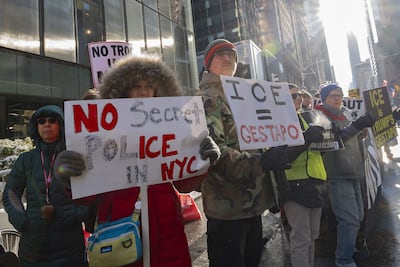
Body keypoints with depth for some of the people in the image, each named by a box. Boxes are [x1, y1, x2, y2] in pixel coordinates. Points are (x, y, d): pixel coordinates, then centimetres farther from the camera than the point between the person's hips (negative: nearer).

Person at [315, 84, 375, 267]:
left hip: (352, 172, 9)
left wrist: (364, 126, 13)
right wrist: (356, 126, -31)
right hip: (337, 174, -9)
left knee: (358, 216, 17)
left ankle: (348, 247, 35)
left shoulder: (341, 115, 17)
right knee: (350, 219, -7)